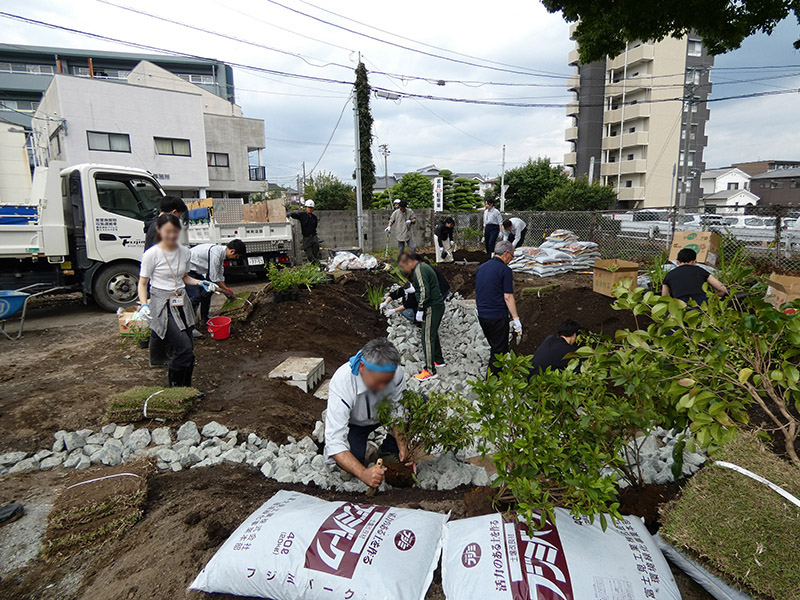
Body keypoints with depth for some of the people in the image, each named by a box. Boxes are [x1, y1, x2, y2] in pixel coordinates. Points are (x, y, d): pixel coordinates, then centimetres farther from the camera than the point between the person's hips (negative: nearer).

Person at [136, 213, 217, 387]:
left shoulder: (185, 252, 6)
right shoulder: (152, 254, -9)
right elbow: (143, 283, -3)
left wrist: (200, 283, 1)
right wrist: (144, 304, -18)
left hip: (182, 303, 5)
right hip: (162, 305, -5)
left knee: (187, 350, 5)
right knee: (184, 349, -15)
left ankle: (186, 389, 22)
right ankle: (175, 388, 5)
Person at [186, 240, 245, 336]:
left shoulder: (221, 252, 2)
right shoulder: (215, 253, -29)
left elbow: (220, 275, 14)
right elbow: (214, 278, -22)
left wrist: (225, 288, 13)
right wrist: (225, 289, -9)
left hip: (197, 271, 10)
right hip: (187, 270, -10)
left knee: (207, 292, 13)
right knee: (195, 296, -17)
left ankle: (204, 319, 27)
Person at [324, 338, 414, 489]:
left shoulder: (395, 371, -30)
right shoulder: (341, 383, -40)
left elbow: (397, 411, -13)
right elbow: (334, 441, -42)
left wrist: (402, 446, -25)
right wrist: (363, 473, -53)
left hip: (382, 414, 4)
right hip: (353, 423, -4)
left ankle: (389, 451, 1)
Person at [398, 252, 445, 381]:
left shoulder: (419, 270, -15)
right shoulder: (423, 266, 17)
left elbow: (424, 292, -23)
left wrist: (420, 310, -20)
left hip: (432, 307, -11)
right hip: (438, 304, 11)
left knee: (427, 338, -8)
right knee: (433, 334, 23)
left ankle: (430, 371, -6)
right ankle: (438, 360, 37)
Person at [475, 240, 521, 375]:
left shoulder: (481, 268, 10)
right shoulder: (505, 270, -11)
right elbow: (508, 297, -15)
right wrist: (516, 318, -11)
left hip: (481, 316, 7)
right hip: (498, 317, -7)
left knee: (494, 347, 21)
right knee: (499, 350, 4)